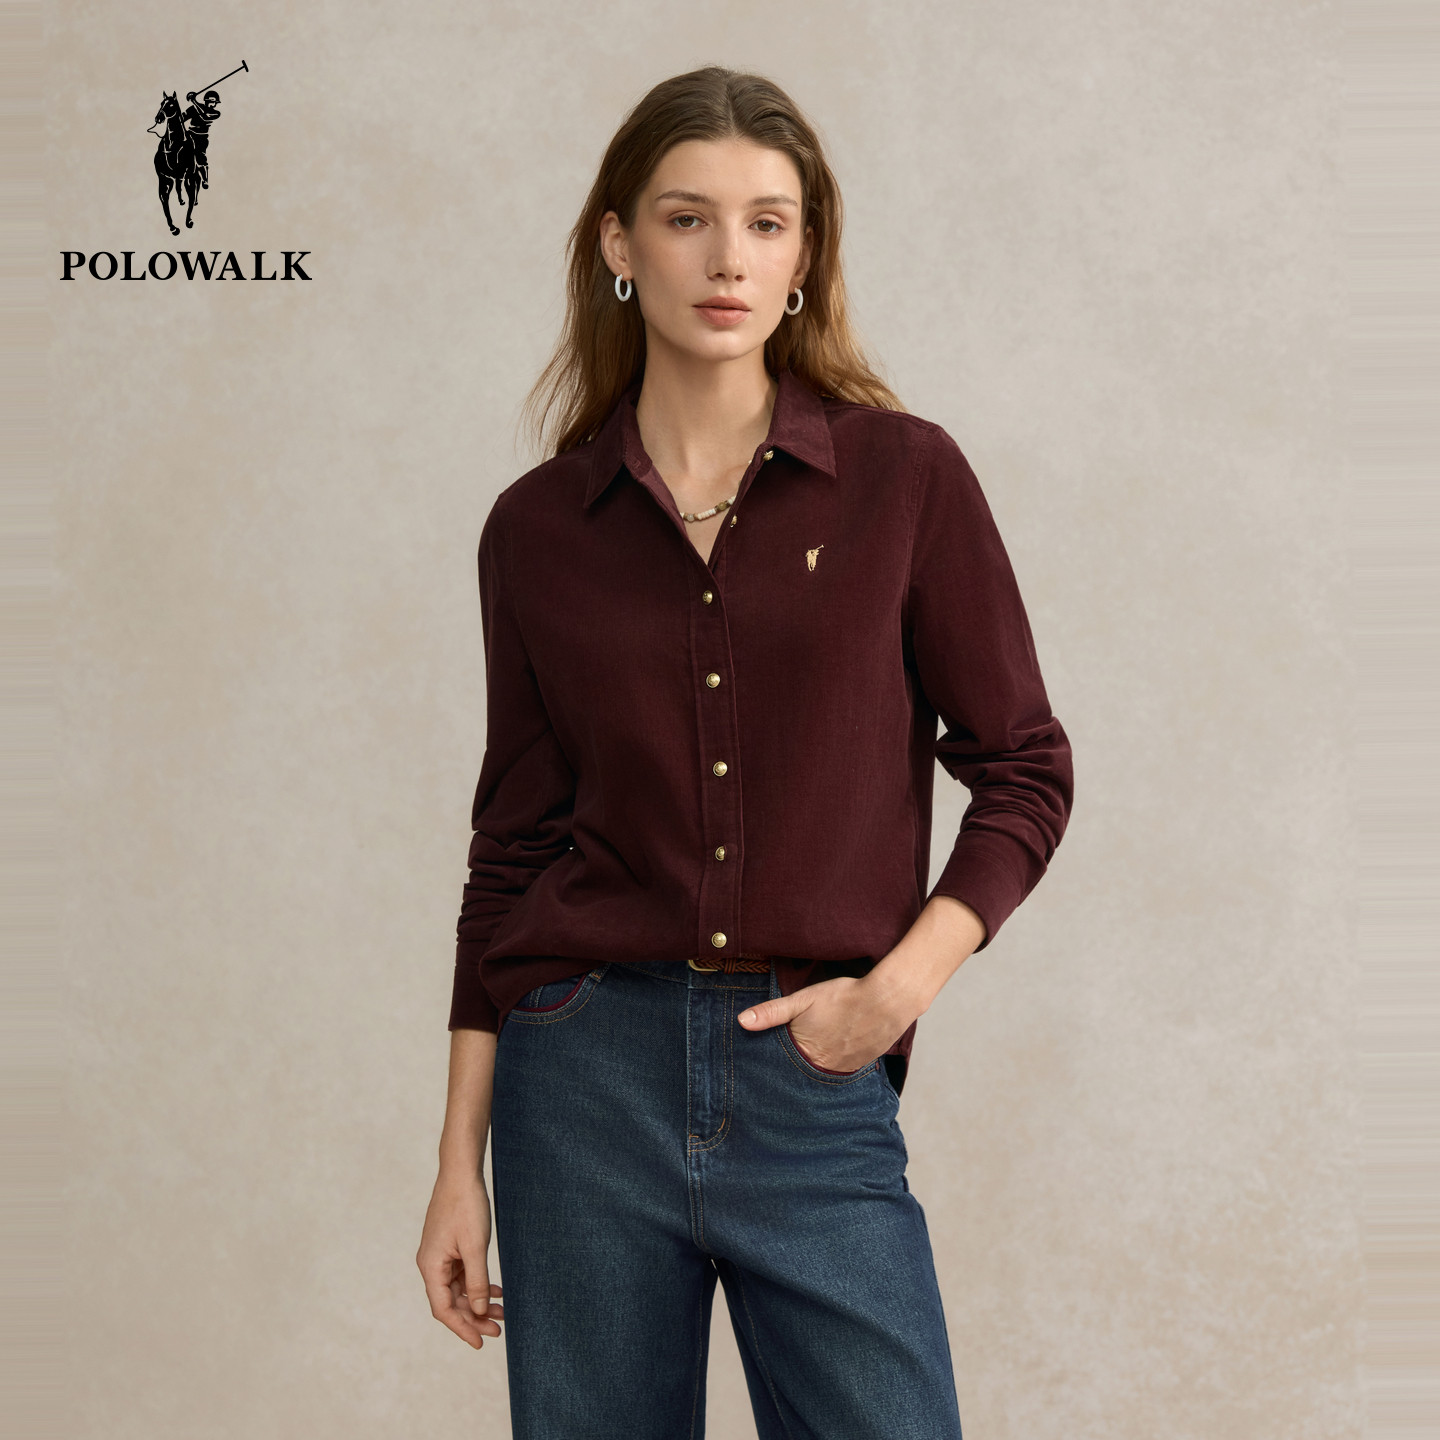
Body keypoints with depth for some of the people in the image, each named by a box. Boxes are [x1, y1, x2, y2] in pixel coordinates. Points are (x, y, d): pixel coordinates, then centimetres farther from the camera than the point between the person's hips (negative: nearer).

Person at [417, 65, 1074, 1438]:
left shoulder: (904, 476, -1)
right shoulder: (537, 526, 3)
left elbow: (1024, 771, 3)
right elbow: (515, 845, 7)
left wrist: (897, 986, -10)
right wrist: (459, 1163, 6)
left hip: (818, 1083, -1)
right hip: (587, 1073, 1)